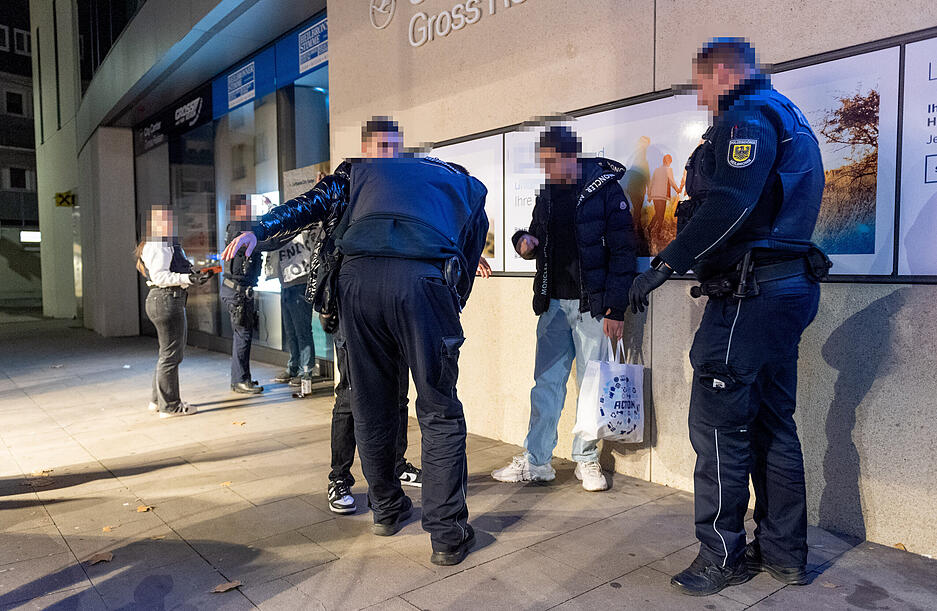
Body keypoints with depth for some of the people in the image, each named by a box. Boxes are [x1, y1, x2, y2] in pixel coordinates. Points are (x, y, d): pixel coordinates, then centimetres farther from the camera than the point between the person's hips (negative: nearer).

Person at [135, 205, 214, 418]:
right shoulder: (158, 244, -12)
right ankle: (170, 406, 6)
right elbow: (159, 276, -19)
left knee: (170, 352, 19)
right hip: (165, 299, -11)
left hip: (172, 299, 11)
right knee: (171, 354, -4)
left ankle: (158, 400, 30)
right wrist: (189, 278, -25)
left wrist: (196, 276, 13)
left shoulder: (168, 243, 20)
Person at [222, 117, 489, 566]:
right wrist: (448, 316, 36)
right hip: (421, 280, -2)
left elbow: (314, 201, 22)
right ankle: (447, 536, 10)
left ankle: (387, 512, 32)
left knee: (370, 408, 15)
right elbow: (467, 265, 29)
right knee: (439, 412, 8)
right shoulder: (470, 189, 32)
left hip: (357, 277, 2)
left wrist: (260, 230, 19)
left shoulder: (367, 168, 34)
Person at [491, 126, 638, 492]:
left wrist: (616, 309, -12)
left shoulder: (605, 190, -4)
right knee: (546, 382, 6)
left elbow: (622, 252, -7)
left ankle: (586, 460, 17)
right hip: (553, 304, 5)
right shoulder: (547, 195, 13)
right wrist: (525, 241, -1)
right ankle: (536, 461, 13)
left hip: (591, 305, -5)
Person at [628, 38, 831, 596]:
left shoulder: (747, 115, -8)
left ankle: (723, 557, 5)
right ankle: (784, 551, 23)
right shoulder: (787, 117, 24)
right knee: (772, 421, 14)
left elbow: (731, 205, -24)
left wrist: (668, 262, -21)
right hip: (789, 287, 11)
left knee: (717, 421, -5)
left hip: (749, 293, -11)